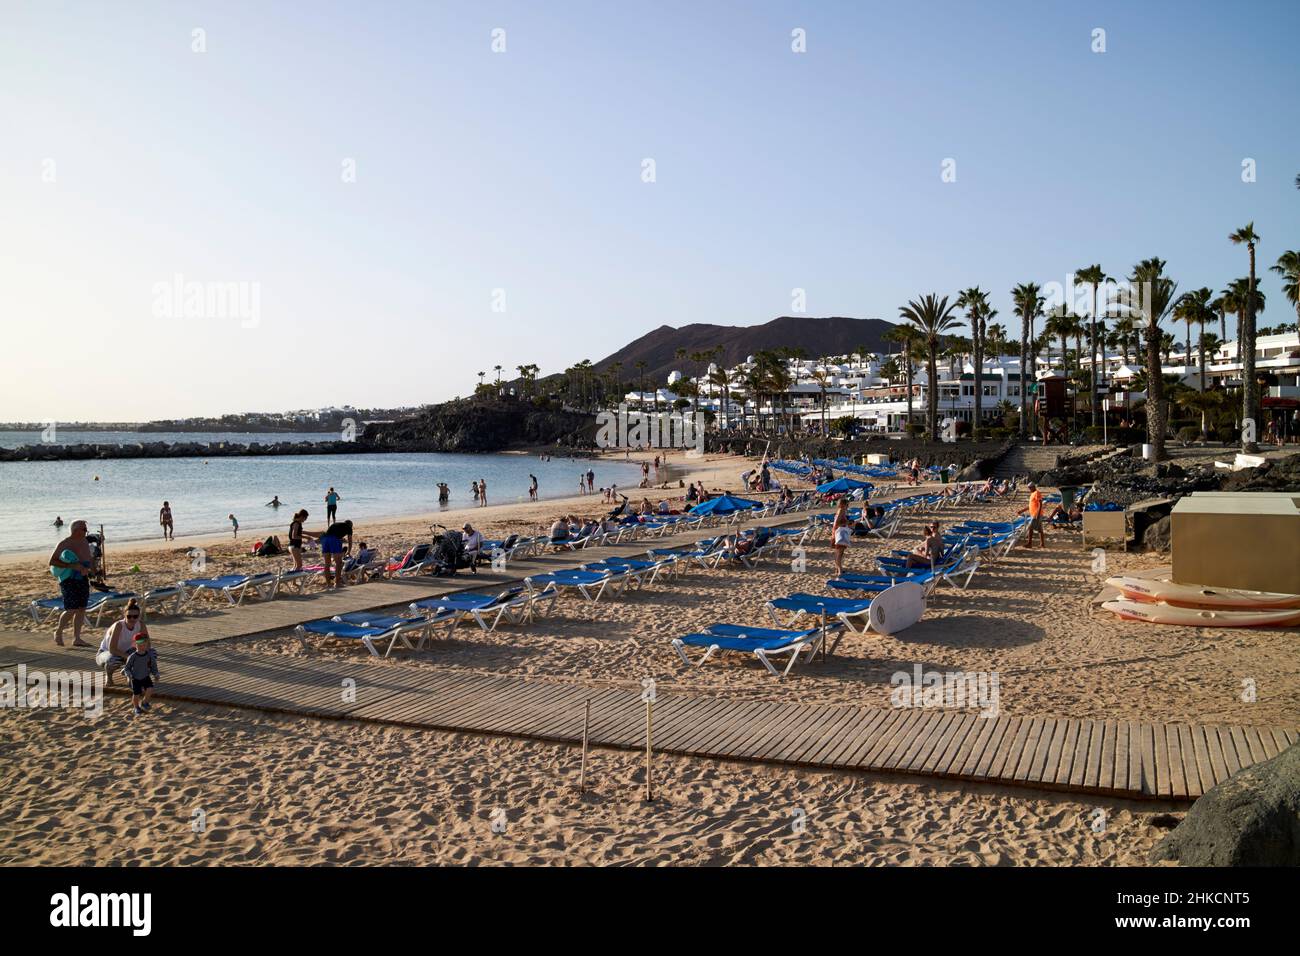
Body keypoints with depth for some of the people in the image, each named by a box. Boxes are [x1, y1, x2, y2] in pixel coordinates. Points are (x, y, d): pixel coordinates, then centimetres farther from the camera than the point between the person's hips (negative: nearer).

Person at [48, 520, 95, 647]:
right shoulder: (64, 544, -10)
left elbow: (91, 561, 15)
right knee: (71, 610, -10)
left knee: (81, 609, 4)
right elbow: (52, 561, -14)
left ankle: (76, 639, 11)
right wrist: (72, 565, -24)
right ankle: (58, 632, 15)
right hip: (69, 579, -6)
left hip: (83, 579, 6)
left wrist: (87, 568, -8)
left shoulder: (85, 542, 9)